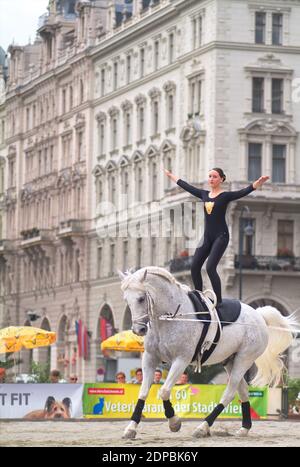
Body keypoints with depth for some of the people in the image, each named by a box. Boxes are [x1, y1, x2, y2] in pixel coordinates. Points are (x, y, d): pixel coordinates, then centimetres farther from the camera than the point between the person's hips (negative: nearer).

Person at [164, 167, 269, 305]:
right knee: (194, 267, 0)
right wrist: (170, 175, 30)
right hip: (207, 236, 6)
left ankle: (218, 301, -12)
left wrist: (258, 183, -36)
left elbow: (244, 192, -19)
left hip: (221, 236, -6)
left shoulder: (225, 196, -6)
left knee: (210, 267, -18)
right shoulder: (204, 195, 10)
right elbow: (186, 186, 22)